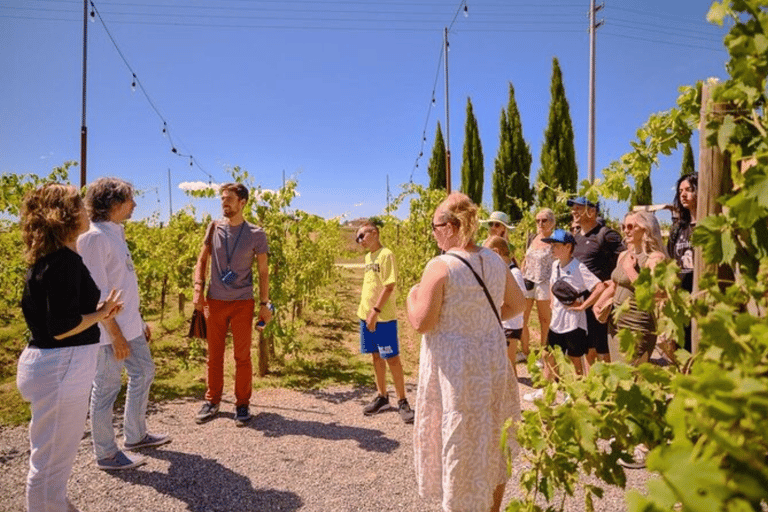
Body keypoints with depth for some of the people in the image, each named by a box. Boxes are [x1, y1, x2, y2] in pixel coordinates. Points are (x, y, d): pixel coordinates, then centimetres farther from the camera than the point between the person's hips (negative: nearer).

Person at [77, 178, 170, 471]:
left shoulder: (115, 233, 10)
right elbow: (97, 293, -22)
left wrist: (140, 320, 18)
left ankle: (135, 435, 35)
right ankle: (105, 454, 21)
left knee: (144, 372, 19)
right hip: (110, 331, -10)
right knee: (107, 388, 4)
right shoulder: (95, 238, -18)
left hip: (130, 326, 10)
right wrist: (116, 335, -20)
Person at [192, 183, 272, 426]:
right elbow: (202, 260, 10)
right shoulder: (214, 228, 3)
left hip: (243, 303, -2)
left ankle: (242, 404, 18)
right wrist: (198, 289, -3)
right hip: (214, 301, 2)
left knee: (242, 357, 5)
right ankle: (212, 401, 26)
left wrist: (264, 304, -2)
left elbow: (263, 271, 1)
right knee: (214, 355, 12)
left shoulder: (256, 234, -3)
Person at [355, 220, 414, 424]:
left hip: (384, 318, -8)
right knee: (376, 356, 15)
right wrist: (365, 311, 13)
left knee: (392, 358, -1)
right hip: (366, 315, 8)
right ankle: (382, 397, 27)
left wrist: (375, 311, -21)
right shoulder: (368, 257, 14)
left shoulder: (386, 255, -12)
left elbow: (389, 286, -18)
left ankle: (402, 401, 9)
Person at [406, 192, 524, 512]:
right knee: (491, 439, 21)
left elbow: (421, 323, -18)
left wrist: (412, 296, 0)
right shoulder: (495, 261, 1)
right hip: (492, 362, 7)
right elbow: (517, 305, 13)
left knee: (460, 441, 9)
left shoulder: (440, 266, -19)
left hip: (454, 367, -6)